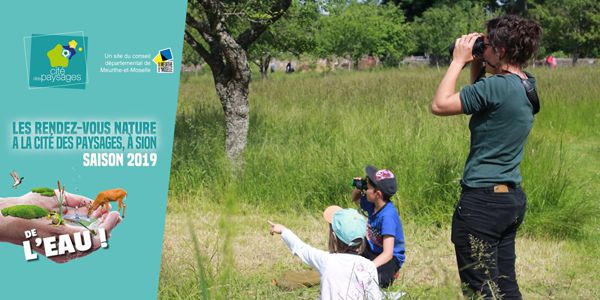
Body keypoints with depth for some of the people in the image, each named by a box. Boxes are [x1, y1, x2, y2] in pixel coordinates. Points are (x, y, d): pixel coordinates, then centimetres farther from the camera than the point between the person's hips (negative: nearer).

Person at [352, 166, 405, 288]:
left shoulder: (388, 215, -30)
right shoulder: (373, 204, -6)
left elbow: (388, 254, -35)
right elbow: (355, 199, 20)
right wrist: (358, 188, -5)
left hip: (390, 259, -8)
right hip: (372, 250, 8)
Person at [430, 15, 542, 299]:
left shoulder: (497, 86, -20)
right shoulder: (528, 85, 8)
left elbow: (440, 105, -16)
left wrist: (459, 60, -8)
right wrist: (476, 66, 11)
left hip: (483, 199, -9)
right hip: (513, 198, 9)